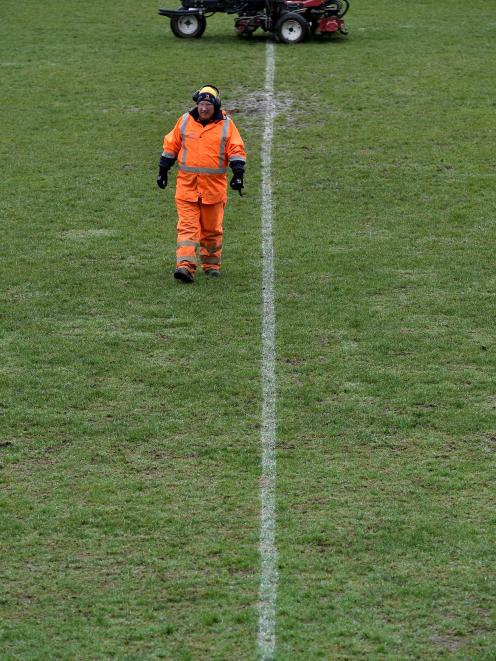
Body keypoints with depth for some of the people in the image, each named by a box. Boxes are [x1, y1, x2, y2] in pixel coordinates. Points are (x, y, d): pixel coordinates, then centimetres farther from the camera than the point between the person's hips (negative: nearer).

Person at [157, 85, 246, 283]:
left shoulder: (226, 124, 2)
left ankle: (211, 264, 25)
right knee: (187, 226, -9)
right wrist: (163, 170, 15)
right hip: (187, 183, 0)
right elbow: (171, 146, 15)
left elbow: (236, 150, 1)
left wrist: (238, 173, -12)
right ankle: (185, 266, -18)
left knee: (212, 228, 10)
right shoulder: (185, 121, 6)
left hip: (214, 185, 0)